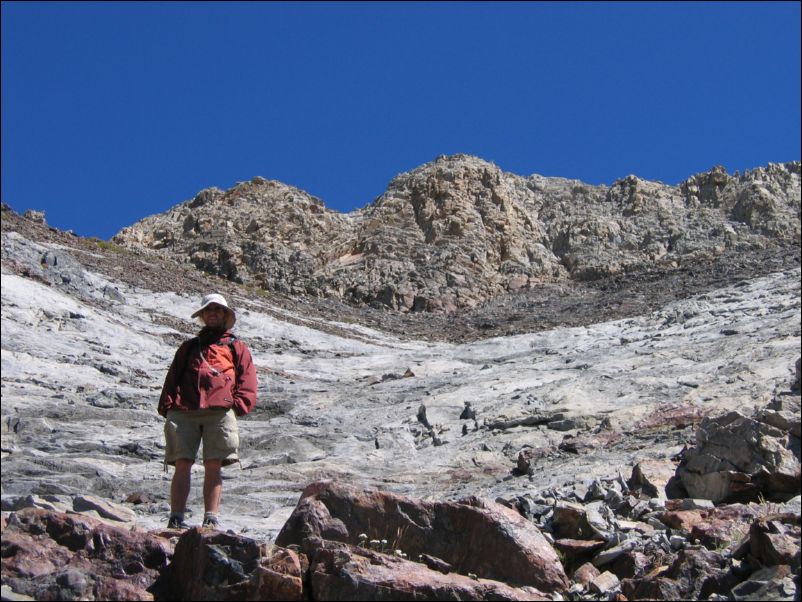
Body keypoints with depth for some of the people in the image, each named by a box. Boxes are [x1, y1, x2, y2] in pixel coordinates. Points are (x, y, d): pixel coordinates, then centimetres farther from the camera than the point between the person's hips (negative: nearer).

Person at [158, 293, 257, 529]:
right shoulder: (189, 347, 31)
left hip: (219, 412, -2)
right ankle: (176, 519, -11)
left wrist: (238, 404, -5)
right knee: (182, 465, -8)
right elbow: (172, 378, 22)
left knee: (213, 466, -7)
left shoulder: (237, 348, 25)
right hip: (184, 412, 2)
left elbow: (247, 382, 13)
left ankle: (212, 520, -9)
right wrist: (167, 405, 5)